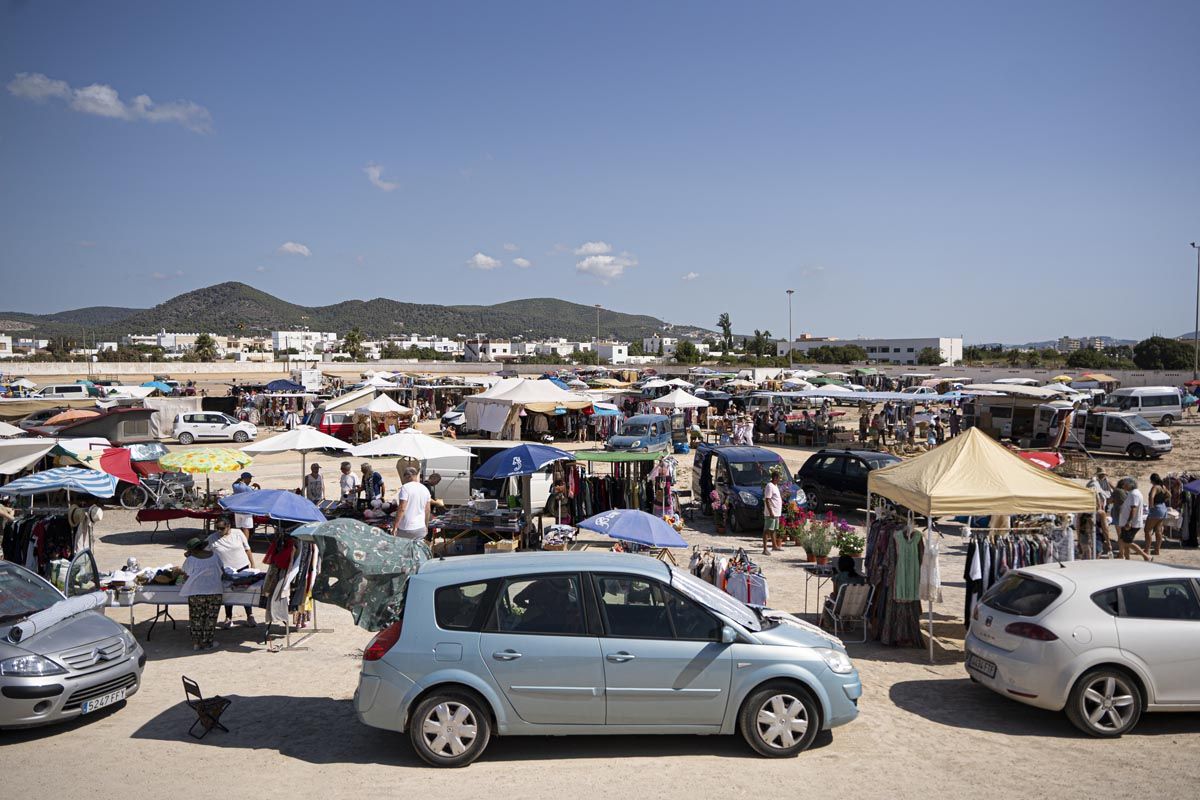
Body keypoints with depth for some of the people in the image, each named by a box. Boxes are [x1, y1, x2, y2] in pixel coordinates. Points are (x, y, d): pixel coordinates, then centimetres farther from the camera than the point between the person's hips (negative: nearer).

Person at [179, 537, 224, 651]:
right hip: (214, 591, 1)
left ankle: (196, 642, 13)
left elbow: (185, 577, 5)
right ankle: (206, 642, 11)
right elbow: (221, 572, 16)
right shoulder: (215, 556, 8)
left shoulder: (190, 560, 0)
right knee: (210, 618, 8)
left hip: (196, 592, -1)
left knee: (196, 617, 11)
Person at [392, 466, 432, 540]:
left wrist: (395, 527, -13)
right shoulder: (425, 489, 8)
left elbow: (401, 509, -17)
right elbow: (427, 510, 14)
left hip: (406, 529, -6)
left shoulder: (405, 488, -11)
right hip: (421, 529, 6)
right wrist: (426, 526, 25)